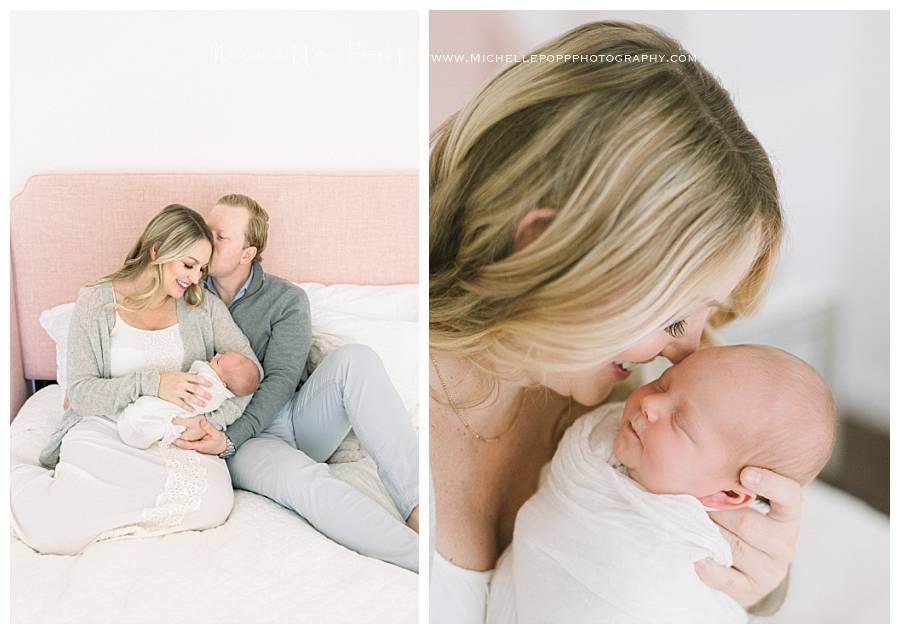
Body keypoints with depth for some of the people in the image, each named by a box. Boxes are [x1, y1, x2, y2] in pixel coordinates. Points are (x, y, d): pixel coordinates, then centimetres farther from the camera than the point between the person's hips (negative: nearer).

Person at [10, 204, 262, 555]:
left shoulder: (203, 305, 7)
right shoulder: (96, 302, 1)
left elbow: (249, 367, -1)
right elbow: (80, 393, -4)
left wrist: (212, 419, -18)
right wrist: (151, 383, -22)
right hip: (106, 429, -2)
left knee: (214, 503, -30)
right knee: (55, 533, -27)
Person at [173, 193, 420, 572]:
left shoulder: (287, 300, 4)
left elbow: (281, 380, -6)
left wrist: (230, 439, -21)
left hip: (296, 416, 1)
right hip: (245, 441, -1)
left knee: (354, 359, -28)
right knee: (301, 478, -37)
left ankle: (416, 504, -36)